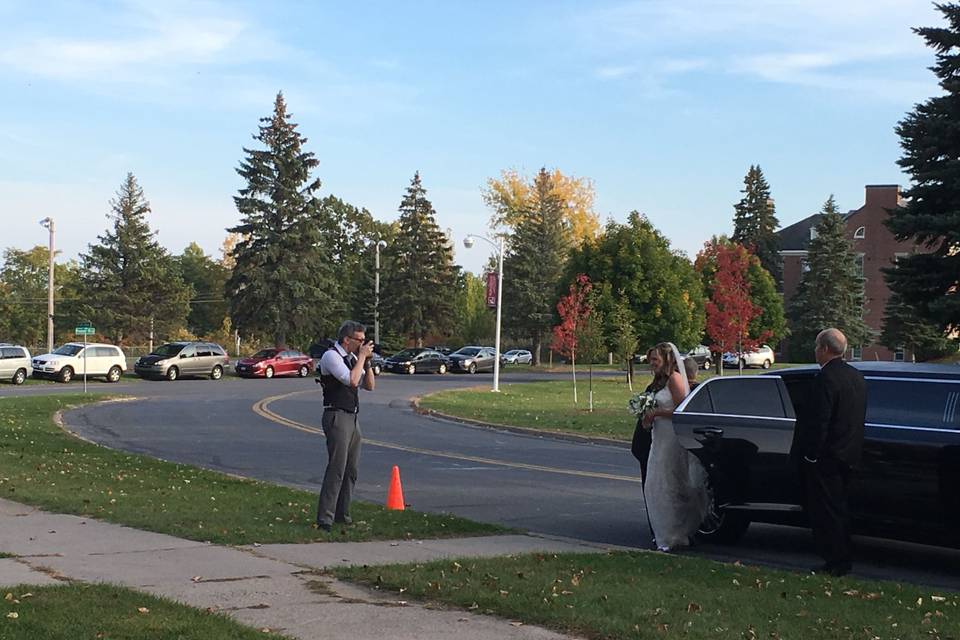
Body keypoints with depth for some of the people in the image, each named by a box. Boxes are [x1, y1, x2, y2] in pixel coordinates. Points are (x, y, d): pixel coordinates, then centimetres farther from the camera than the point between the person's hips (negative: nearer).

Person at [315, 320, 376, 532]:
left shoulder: (353, 358, 15)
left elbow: (369, 386, 16)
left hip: (353, 418, 9)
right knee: (337, 468, -14)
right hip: (337, 417, -9)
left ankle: (342, 514, 18)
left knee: (351, 469, 10)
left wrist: (367, 361, 4)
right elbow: (352, 380, -23)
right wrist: (362, 356, -13)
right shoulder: (331, 356, -11)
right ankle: (325, 518, -14)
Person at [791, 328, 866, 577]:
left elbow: (818, 422, -22)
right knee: (839, 508, 17)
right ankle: (844, 558, 22)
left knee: (826, 512, -1)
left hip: (825, 457, -9)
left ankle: (836, 562, 2)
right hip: (848, 455, 9)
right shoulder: (857, 377, 10)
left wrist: (811, 454, -16)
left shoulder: (826, 378, -19)